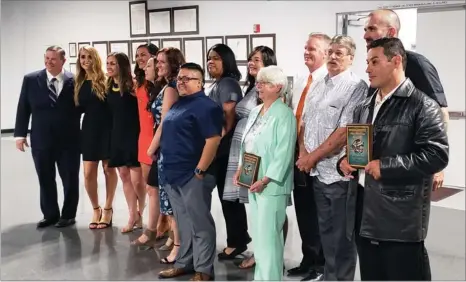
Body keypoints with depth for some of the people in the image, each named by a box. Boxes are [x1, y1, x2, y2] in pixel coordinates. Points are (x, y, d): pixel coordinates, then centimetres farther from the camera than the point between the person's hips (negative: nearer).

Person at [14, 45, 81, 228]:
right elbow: (23, 109, 3)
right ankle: (50, 214, 28)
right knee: (45, 180, 12)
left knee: (70, 179, 8)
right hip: (41, 140, 2)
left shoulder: (74, 81, -5)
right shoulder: (31, 80, 2)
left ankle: (68, 215, 24)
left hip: (68, 140, -2)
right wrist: (20, 134, -2)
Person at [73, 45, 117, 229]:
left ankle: (107, 209, 22)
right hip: (89, 130, 3)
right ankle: (96, 209, 20)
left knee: (109, 169, 7)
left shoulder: (106, 81, -4)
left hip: (107, 129, -3)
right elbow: (79, 108, 11)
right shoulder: (79, 83, 7)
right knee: (88, 174, 1)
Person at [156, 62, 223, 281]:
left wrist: (200, 170, -20)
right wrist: (165, 165, 18)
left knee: (200, 224, 0)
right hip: (172, 174, 9)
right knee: (183, 223, 17)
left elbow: (213, 140, -20)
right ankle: (184, 262, 29)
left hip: (191, 175, -9)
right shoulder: (178, 105, 16)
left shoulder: (205, 106, -12)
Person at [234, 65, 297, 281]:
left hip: (271, 185, -8)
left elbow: (283, 152, -18)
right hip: (253, 182, 8)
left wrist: (266, 180, -21)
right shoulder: (255, 111, 13)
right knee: (258, 233, 15)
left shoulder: (284, 114, -12)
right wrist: (240, 169, 7)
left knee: (268, 235, -6)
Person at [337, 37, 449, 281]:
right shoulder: (364, 108, 15)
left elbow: (437, 154, -17)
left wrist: (386, 167, -19)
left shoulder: (422, 105, -8)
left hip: (401, 219, -7)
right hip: (364, 214, 7)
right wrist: (345, 161, 3)